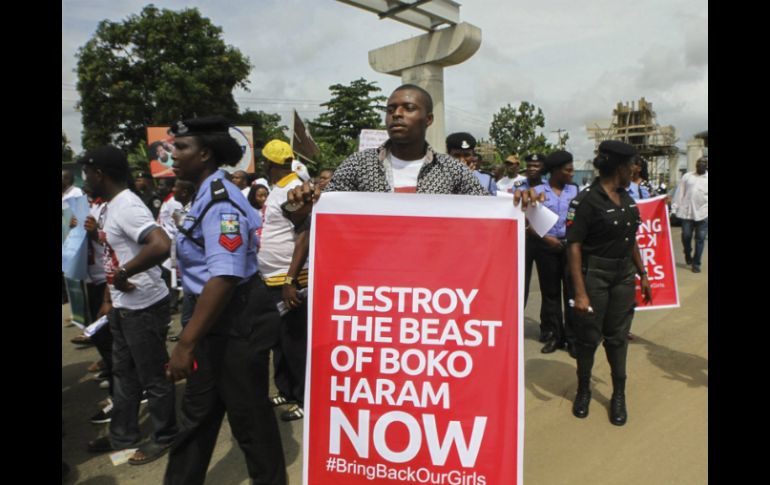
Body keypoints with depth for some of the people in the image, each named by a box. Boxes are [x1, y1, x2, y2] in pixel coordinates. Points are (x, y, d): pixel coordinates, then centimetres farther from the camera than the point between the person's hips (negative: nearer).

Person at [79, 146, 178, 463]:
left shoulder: (127, 207, -21)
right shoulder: (109, 207, 10)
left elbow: (161, 246, -37)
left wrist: (123, 275, -27)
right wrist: (110, 299, 18)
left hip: (144, 307, -10)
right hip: (123, 307, 10)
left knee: (153, 376, 6)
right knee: (124, 374, 22)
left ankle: (165, 437, 24)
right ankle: (122, 435, 38)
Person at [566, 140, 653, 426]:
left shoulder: (627, 199, 8)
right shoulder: (586, 201, -15)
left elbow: (631, 240, 17)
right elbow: (573, 246, -18)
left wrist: (643, 275, 16)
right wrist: (580, 293, -22)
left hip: (624, 275, 6)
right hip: (594, 274, -6)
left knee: (617, 336, 13)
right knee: (589, 336, 7)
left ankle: (619, 394, 27)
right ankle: (583, 389, 28)